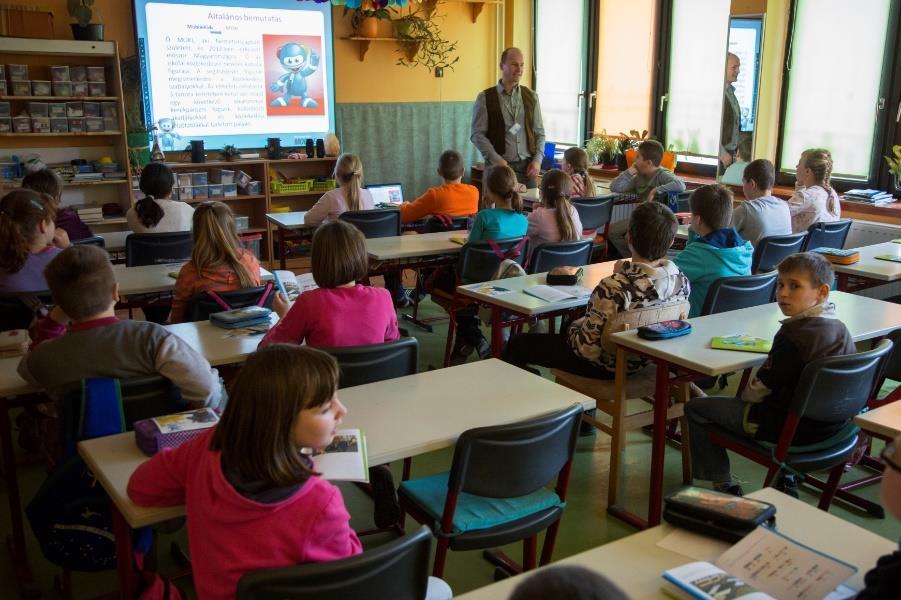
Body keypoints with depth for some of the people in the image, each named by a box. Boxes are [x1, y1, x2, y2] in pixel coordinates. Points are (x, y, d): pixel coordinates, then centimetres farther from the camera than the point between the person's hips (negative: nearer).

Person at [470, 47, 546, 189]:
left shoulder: (531, 97, 10)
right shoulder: (485, 98, -1)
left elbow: (539, 133, 12)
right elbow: (477, 134, -5)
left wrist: (537, 160, -2)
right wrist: (496, 159, -15)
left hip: (527, 167, 3)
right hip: (499, 166, -3)